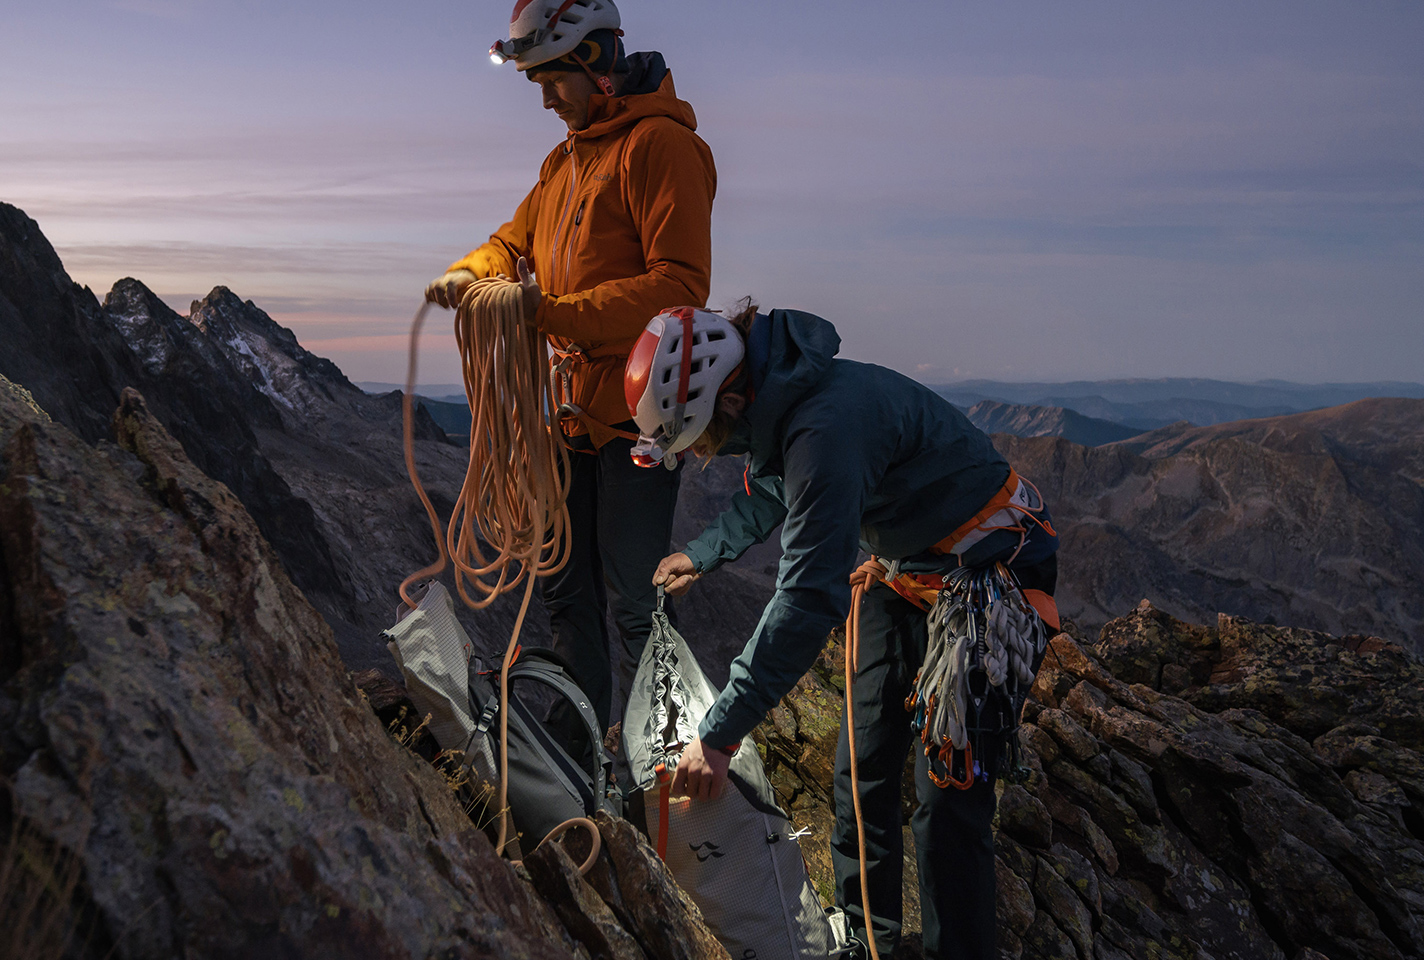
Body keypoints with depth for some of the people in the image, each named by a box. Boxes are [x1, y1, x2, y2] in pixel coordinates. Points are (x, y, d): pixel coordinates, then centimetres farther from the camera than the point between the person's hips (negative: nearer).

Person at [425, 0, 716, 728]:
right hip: (572, 410, 9)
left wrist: (555, 312, -25)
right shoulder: (565, 160, 19)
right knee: (565, 590, 15)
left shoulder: (659, 144, -10)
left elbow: (682, 284, -20)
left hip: (637, 410, -9)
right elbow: (516, 240, 22)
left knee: (632, 600, -4)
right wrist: (470, 273, -2)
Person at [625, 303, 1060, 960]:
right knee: (861, 769, 11)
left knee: (949, 803, -9)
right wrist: (703, 554, 32)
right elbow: (768, 494, 20)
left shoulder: (827, 427, -34)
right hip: (906, 573, 9)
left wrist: (719, 734, -32)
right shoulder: (776, 403, -4)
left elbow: (810, 598, -36)